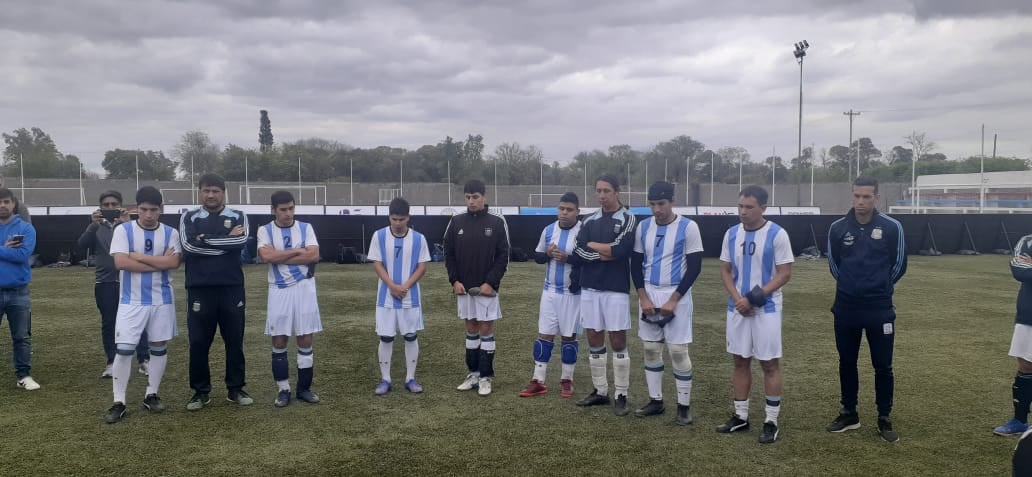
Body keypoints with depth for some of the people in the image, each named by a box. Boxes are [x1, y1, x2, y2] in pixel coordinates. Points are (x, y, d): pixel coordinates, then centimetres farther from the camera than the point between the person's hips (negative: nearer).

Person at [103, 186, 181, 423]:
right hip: (132, 300, -2)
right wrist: (159, 262, -14)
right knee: (124, 349, -5)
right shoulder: (123, 230, -3)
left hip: (162, 300, 2)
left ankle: (152, 395, 23)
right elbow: (121, 262, -16)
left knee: (159, 347, 9)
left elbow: (173, 262, -13)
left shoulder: (170, 233, 1)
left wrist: (140, 256, -15)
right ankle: (119, 403, 3)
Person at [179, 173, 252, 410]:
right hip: (199, 289, 0)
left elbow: (241, 240, -14)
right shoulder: (189, 218, 6)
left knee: (235, 341, 7)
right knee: (198, 342, 4)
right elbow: (189, 245, -13)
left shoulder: (238, 217, 6)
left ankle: (235, 388, 19)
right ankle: (200, 391, 17)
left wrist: (206, 239, -11)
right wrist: (226, 239, -11)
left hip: (232, 288, 0)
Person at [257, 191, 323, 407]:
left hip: (304, 288, 1)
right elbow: (266, 256, -16)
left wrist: (280, 257, -12)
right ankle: (283, 389, 15)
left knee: (305, 339, 4)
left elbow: (314, 255, -10)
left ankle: (304, 388, 15)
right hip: (279, 290, 0)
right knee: (279, 341, 3)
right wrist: (297, 251, -10)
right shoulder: (265, 230, 2)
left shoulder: (305, 227, 4)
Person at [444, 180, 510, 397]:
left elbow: (503, 256, -6)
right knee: (471, 329, 11)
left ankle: (486, 377, 7)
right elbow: (448, 253, 6)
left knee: (486, 330, 1)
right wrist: (454, 280, -4)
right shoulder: (456, 221, 2)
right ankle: (473, 373, 20)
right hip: (463, 287, 3)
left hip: (486, 287, -3)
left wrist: (491, 282, -14)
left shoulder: (497, 221, -7)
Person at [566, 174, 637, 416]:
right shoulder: (589, 221, 9)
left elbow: (620, 250, -18)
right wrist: (605, 252, -12)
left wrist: (592, 245, -5)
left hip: (616, 289, -5)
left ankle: (621, 396, 9)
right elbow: (577, 256, -2)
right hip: (589, 288, 5)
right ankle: (600, 392, 22)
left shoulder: (627, 219, -3)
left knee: (618, 342, 0)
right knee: (594, 340, 10)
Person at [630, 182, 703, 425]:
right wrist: (643, 297, -4)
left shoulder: (688, 227, -9)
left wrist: (673, 300, -13)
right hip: (649, 294, 4)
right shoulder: (643, 227, 3)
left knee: (678, 350, -4)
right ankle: (656, 401, 20)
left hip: (676, 295, -4)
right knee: (650, 348, 8)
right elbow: (635, 264, 7)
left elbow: (695, 267, -9)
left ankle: (684, 405, 8)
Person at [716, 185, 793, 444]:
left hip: (767, 309, -4)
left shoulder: (777, 234, -9)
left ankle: (771, 421, 10)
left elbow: (785, 273, -10)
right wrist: (737, 298, -8)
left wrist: (757, 296, -17)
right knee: (741, 361, 11)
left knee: (770, 363, 1)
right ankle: (740, 416, 22)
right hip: (737, 308, 5)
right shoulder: (731, 234, 4)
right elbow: (725, 270, 8)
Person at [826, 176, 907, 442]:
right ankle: (849, 414, 26)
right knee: (846, 362, 12)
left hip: (879, 308, -2)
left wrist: (880, 286, 12)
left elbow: (899, 265, 4)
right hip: (846, 307, 2)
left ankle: (884, 419, 18)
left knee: (883, 365, 4)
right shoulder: (838, 228, -2)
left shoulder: (892, 227, -8)